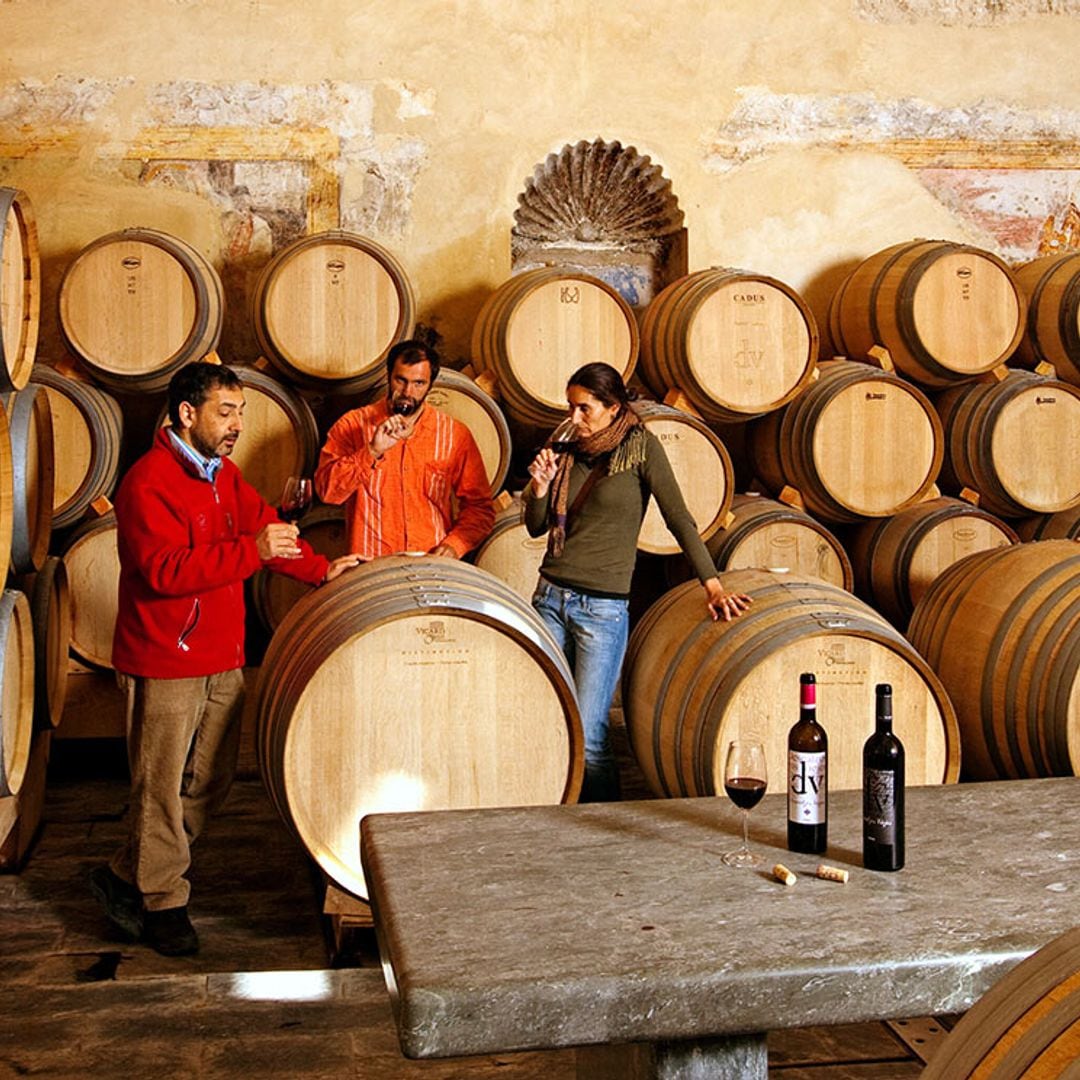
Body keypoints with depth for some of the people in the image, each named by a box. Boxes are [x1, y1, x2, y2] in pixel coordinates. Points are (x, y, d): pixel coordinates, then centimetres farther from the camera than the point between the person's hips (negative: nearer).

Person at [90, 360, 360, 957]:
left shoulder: (223, 474, 11)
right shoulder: (148, 482, -18)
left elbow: (262, 525, 20)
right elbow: (164, 569, -27)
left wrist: (319, 569, 9)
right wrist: (251, 551, -31)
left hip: (221, 660, 9)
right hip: (164, 665, -9)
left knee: (212, 779, 15)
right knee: (163, 786, 2)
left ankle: (126, 875, 31)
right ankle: (161, 902, 19)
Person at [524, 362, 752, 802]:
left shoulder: (640, 446, -4)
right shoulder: (572, 452, 11)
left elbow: (679, 519, -8)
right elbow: (536, 527, 15)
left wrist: (713, 585, -15)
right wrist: (540, 487, -4)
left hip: (603, 608, -5)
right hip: (550, 596, 5)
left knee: (588, 738, -6)